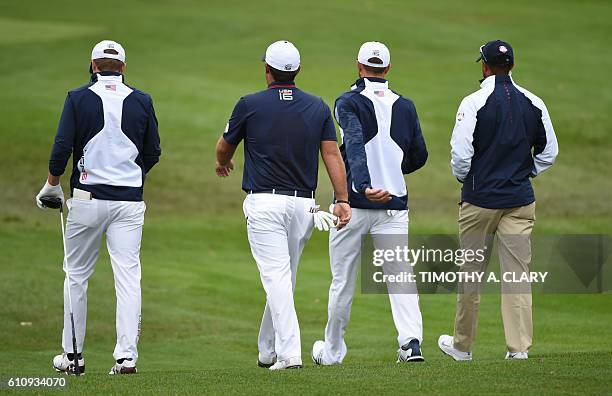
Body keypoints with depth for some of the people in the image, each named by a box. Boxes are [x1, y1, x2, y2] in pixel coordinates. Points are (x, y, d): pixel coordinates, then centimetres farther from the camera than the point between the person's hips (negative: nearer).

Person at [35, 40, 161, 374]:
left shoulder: (79, 98, -3)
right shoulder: (141, 101, 4)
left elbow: (62, 146, -7)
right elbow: (153, 152, 9)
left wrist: (51, 185, 8)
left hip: (88, 198, -1)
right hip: (130, 201, 1)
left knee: (77, 275, 10)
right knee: (128, 277, -1)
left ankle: (72, 355, 12)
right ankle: (127, 356, -9)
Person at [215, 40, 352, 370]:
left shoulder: (250, 105, -2)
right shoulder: (318, 107, 7)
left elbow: (224, 148, 12)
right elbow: (332, 154, -2)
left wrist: (222, 164, 35)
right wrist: (342, 200, -5)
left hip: (264, 203, -4)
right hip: (304, 204, 4)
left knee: (277, 278, -10)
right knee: (285, 278, 16)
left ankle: (289, 353, -23)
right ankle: (267, 352, 28)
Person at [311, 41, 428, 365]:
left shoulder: (348, 103, -6)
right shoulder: (405, 106, 6)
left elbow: (355, 145, -23)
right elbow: (419, 157, 12)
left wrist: (364, 185, -36)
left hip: (353, 203, -2)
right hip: (394, 203, 2)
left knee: (343, 281, 8)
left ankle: (332, 350, 19)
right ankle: (411, 341, -21)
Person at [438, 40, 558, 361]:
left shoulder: (474, 102, -10)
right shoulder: (533, 103, 3)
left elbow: (460, 153, -12)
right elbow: (549, 152, 8)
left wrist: (463, 177, 6)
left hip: (480, 199, -3)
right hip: (520, 201, 3)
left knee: (471, 271, 8)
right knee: (517, 272, 2)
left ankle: (462, 345, 17)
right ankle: (519, 347, -5)